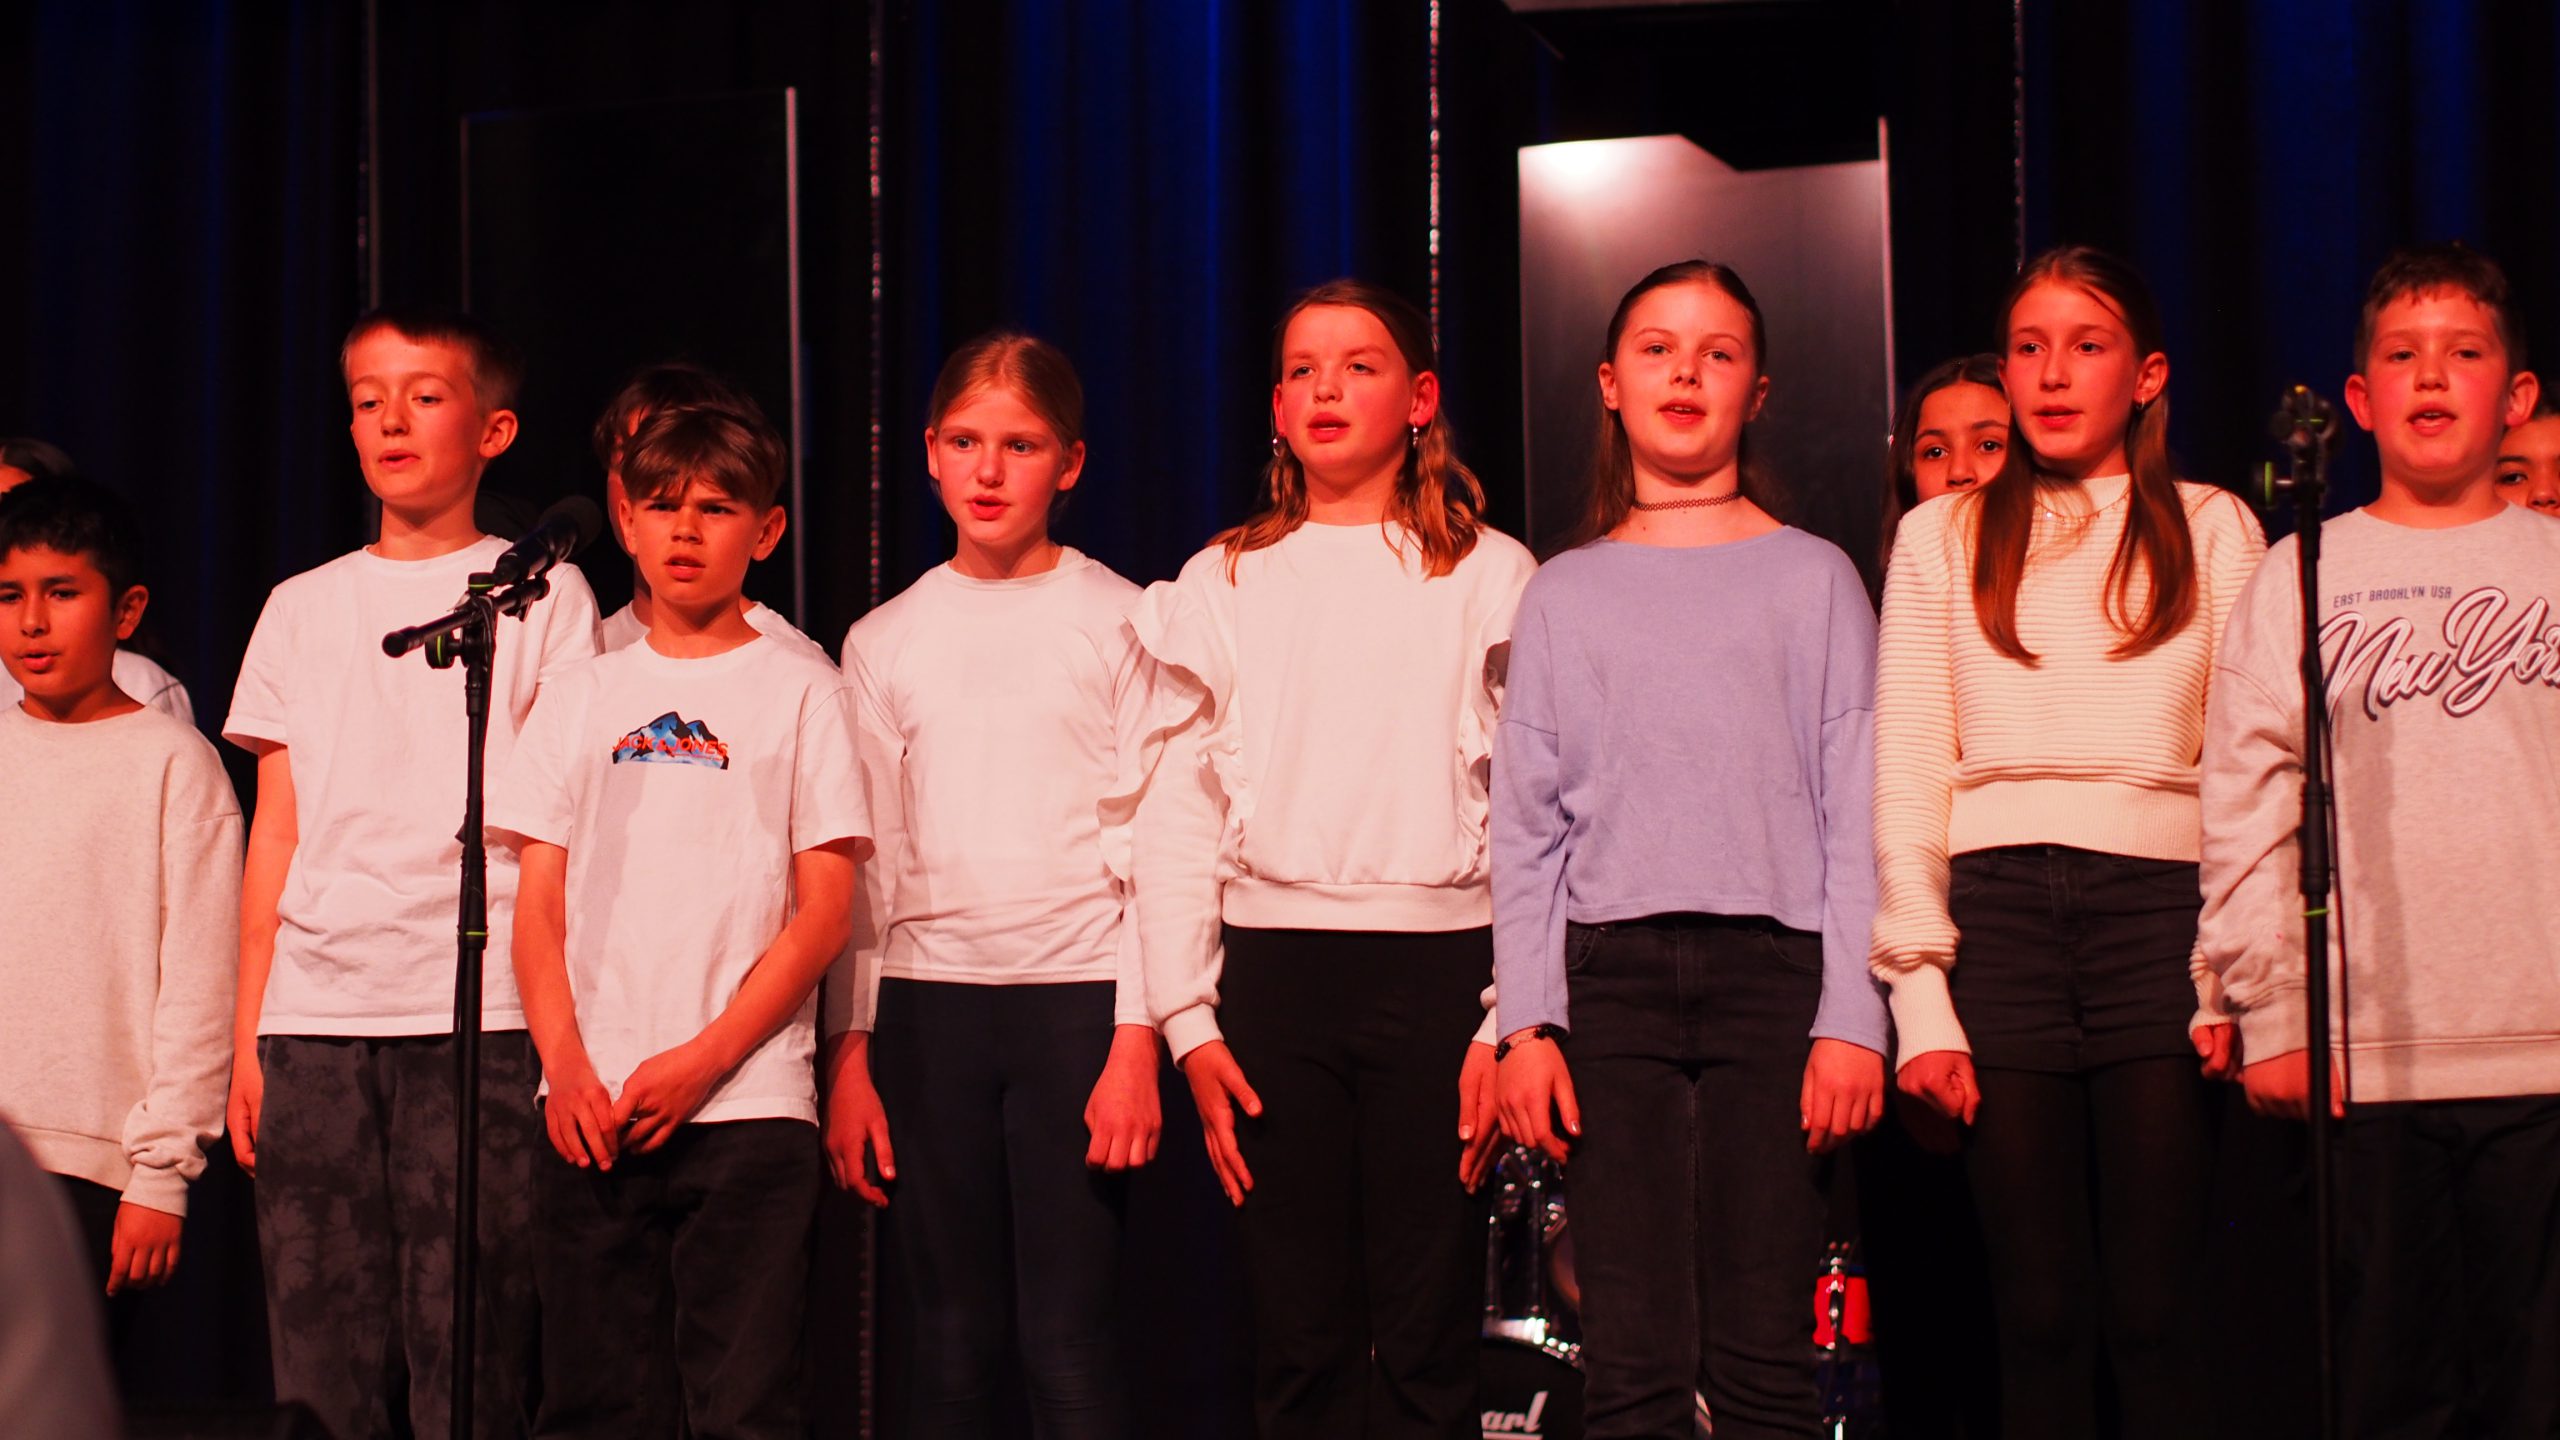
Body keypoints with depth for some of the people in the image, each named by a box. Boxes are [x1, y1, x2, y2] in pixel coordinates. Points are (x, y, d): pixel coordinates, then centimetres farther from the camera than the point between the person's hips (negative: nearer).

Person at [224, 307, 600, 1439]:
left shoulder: (542, 596, 7)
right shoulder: (302, 609, 17)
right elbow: (275, 832, 16)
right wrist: (247, 1031, 10)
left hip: (480, 1015, -3)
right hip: (314, 1016, 3)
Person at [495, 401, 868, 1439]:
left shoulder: (800, 691, 5)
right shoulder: (580, 698, 15)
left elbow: (825, 909, 0)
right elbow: (539, 900, 11)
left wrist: (705, 1060, -10)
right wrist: (565, 1065, -5)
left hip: (747, 1104, -3)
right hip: (591, 1112, 3)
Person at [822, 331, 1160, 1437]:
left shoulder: (1119, 623, 3)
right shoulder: (884, 641, 12)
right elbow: (861, 864, 12)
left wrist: (1137, 1042, -7)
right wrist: (849, 1052, 5)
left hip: (1077, 993, -2)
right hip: (924, 997, 3)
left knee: (1070, 1342, -5)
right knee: (947, 1344, 3)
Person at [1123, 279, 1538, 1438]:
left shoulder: (1487, 578, 7)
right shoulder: (1220, 587, 13)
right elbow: (1174, 819, 10)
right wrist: (1189, 1022, 0)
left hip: (1436, 962, -1)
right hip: (1272, 966, 2)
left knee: (1426, 1340, -3)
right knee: (1300, 1338, 2)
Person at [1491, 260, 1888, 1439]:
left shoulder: (1813, 578, 10)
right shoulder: (1564, 596, 15)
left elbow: (1856, 814, 4)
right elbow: (1527, 828, 11)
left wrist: (1852, 1019, -6)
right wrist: (1527, 1022, 0)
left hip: (1773, 965, -1)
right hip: (1610, 973, 1)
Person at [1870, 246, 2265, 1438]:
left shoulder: (2212, 529, 12)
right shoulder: (1940, 540, 14)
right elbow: (1907, 772, 8)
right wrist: (1921, 994, -2)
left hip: (2158, 904, 0)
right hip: (1997, 912, 1)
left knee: (2153, 1311, -4)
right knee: (2040, 1312, 0)